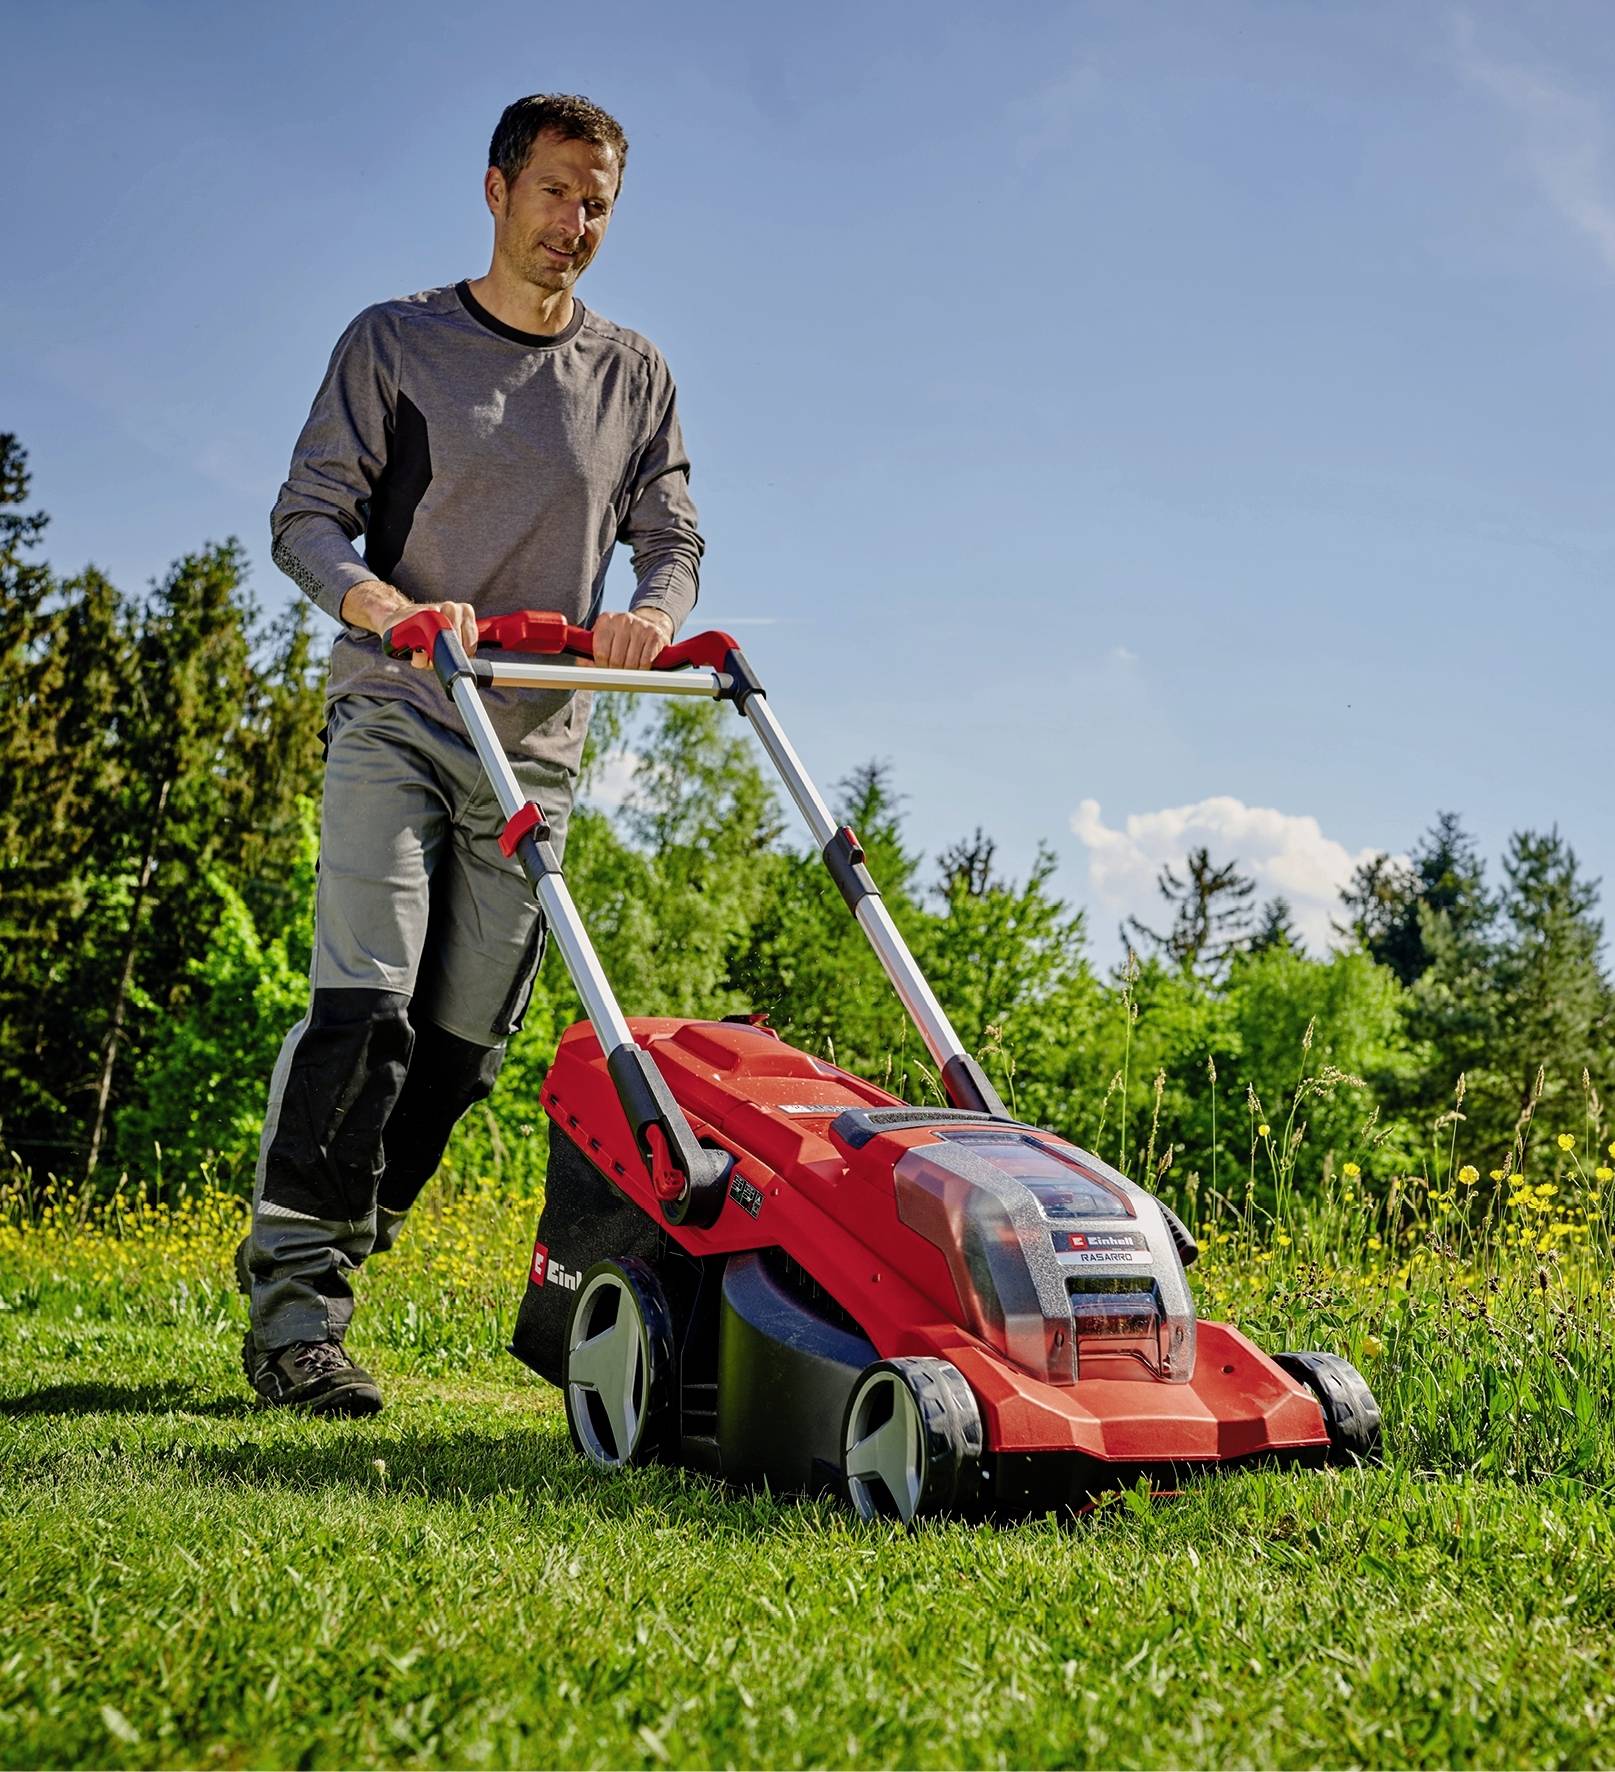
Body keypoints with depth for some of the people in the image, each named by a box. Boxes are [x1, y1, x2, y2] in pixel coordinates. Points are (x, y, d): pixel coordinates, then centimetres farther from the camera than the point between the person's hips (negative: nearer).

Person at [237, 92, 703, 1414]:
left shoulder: (635, 379, 15)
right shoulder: (396, 343, 7)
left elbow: (673, 541, 11)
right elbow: (307, 517, 0)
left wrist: (653, 613, -14)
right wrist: (387, 605, -21)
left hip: (537, 751, 4)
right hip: (396, 721, -3)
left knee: (461, 1043, 0)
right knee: (363, 1008, -18)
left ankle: (326, 1261, 11)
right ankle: (294, 1301, -16)